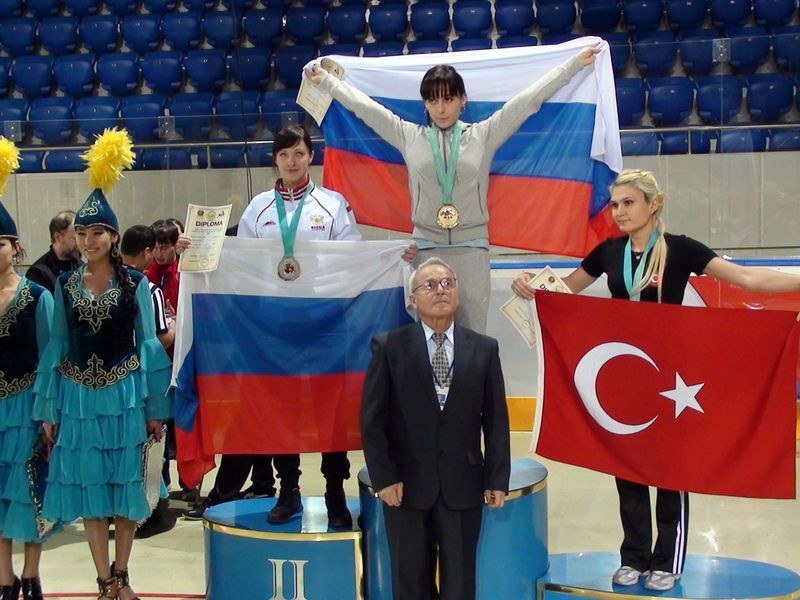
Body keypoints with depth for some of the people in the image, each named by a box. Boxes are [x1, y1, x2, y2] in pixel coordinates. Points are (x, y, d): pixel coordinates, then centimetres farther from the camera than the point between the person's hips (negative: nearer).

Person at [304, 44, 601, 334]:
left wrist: (576, 63, 1)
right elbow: (364, 106, 12)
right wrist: (325, 80, 16)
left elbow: (529, 99, 3)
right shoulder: (409, 136, 7)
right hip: (426, 248, 1)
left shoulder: (483, 135, 4)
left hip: (472, 248, 0)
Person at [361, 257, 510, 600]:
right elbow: (372, 419, -3)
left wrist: (498, 479, -2)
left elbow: (496, 420, 3)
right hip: (407, 484, -1)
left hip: (463, 484, 1)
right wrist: (383, 477, -9)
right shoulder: (389, 347, -2)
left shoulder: (484, 349, 3)